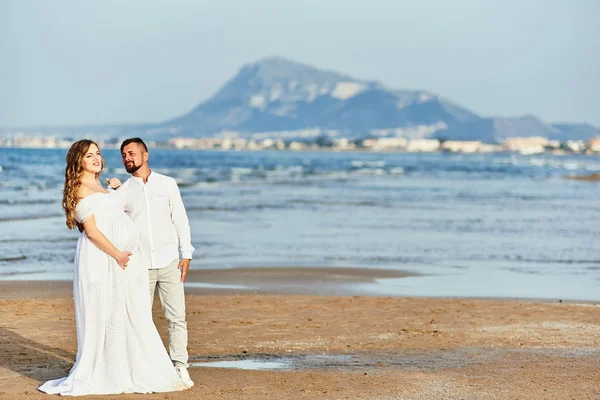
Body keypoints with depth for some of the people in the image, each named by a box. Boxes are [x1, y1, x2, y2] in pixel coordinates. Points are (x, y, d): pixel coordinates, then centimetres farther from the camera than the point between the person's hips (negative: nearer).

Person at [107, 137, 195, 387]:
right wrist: (109, 193, -5)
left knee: (177, 317, -2)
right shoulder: (122, 191, 6)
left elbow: (180, 219, 7)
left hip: (169, 262, 0)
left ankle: (180, 367, 4)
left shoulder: (167, 184, 6)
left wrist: (186, 254, 0)